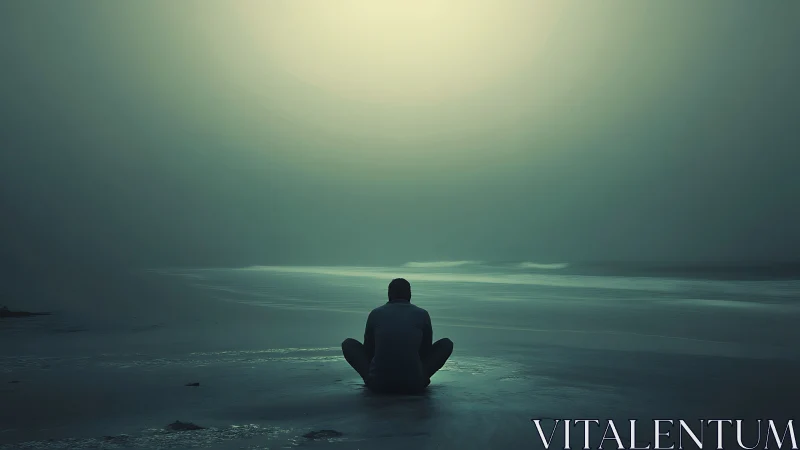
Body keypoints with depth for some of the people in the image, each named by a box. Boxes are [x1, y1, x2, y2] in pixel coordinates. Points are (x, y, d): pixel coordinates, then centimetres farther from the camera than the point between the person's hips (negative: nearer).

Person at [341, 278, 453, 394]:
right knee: (446, 343, 18)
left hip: (379, 384, 1)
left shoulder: (375, 314, 8)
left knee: (348, 344, 22)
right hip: (413, 385, 0)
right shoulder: (422, 315, 7)